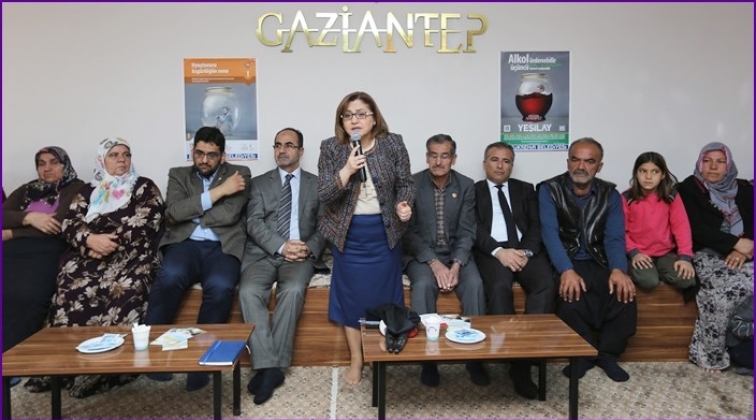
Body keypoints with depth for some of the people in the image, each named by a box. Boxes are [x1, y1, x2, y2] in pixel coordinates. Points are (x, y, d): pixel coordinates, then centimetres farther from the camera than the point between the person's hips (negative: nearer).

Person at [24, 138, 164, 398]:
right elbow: (69, 224, 9)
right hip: (88, 255, 3)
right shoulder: (88, 190, 21)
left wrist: (111, 241, -9)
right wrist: (90, 240, -12)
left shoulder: (145, 187, 11)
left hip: (131, 256, -3)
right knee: (73, 291, -27)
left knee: (125, 291, -33)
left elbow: (146, 224, -2)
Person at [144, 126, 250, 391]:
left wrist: (189, 214, 4)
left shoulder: (238, 174, 12)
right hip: (185, 244, 2)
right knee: (169, 277, -32)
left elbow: (229, 215, -3)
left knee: (220, 287, -33)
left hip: (222, 247, -1)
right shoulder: (178, 175, 18)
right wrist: (217, 192, -5)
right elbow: (173, 213, -2)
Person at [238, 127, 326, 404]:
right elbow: (254, 224, 2)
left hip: (301, 254, -1)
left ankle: (272, 365, -22)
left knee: (293, 290, -32)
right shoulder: (259, 183, 16)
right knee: (248, 292, -29)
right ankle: (268, 366, -25)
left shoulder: (317, 184, 16)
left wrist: (310, 248, -12)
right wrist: (281, 246, -15)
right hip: (263, 252, 1)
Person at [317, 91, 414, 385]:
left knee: (384, 296, 8)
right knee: (351, 296, 7)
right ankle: (355, 362, 23)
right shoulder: (331, 148, -6)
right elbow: (323, 196, -12)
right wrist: (346, 171, -27)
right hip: (348, 233, 0)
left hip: (383, 232, 0)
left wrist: (403, 205, -18)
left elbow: (405, 183, 2)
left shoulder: (393, 143, -4)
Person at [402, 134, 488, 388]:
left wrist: (456, 265, -18)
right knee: (423, 285, -32)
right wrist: (434, 264, -20)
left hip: (456, 253, 2)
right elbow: (409, 232, -8)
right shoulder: (412, 184, -5)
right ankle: (427, 357, -19)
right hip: (422, 254, -2)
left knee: (475, 284, -27)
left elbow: (466, 232, -2)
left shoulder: (466, 186, 1)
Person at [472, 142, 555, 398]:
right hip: (491, 252, -2)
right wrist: (499, 251, -17)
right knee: (500, 286, -34)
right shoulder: (473, 191, 15)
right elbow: (474, 229, -1)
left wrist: (526, 251, -11)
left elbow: (536, 225, 10)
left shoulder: (526, 190, 23)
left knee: (546, 285, -27)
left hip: (525, 250, 3)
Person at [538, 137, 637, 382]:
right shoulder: (549, 190, -4)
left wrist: (618, 269, -27)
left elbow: (615, 238, -5)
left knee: (624, 294, -23)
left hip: (598, 263, 3)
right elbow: (550, 233, -17)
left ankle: (607, 353, 2)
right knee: (570, 296, -31)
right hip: (564, 264, -2)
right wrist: (567, 270, -32)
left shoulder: (610, 195, 5)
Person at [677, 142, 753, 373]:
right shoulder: (689, 188, 3)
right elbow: (695, 229, -8)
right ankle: (710, 354, -17)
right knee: (724, 286, -33)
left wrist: (744, 249, -13)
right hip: (706, 253, -4)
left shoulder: (744, 190, 16)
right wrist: (735, 243, -16)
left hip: (742, 255, 4)